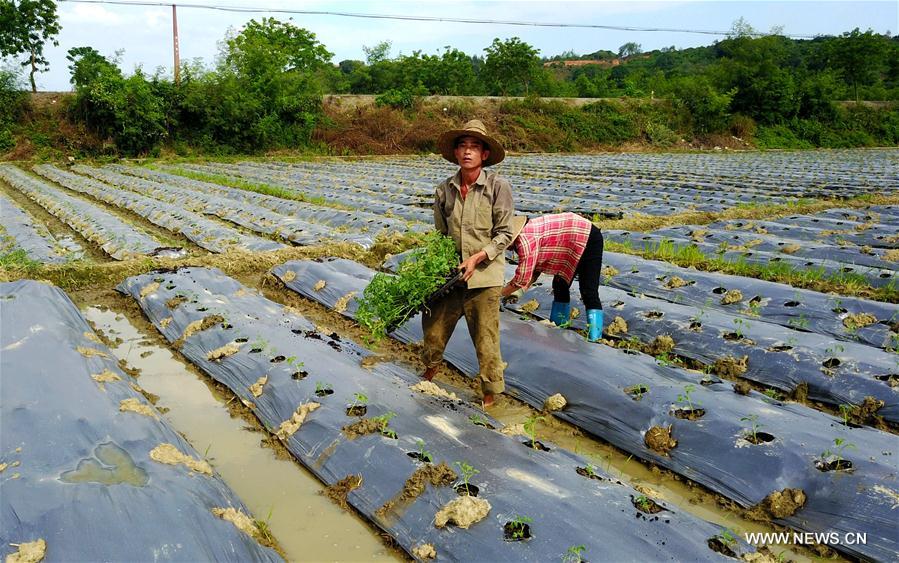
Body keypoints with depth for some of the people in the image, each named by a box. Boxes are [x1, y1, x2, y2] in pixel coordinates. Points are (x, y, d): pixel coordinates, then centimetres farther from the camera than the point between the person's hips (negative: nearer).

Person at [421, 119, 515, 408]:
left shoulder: (498, 186, -9)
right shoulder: (444, 189, 2)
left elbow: (504, 234, -7)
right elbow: (440, 233, 11)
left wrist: (477, 258, -17)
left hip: (484, 275, -4)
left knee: (485, 339, 3)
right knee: (434, 328, 14)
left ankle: (489, 396, 23)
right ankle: (429, 371, 44)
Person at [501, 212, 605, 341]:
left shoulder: (525, 240, -26)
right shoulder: (527, 233, 3)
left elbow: (523, 278, -22)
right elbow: (535, 268, 9)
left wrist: (501, 293, -9)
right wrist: (520, 291, 1)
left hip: (588, 239, -10)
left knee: (589, 292, -15)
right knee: (560, 285, 14)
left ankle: (594, 338, -16)